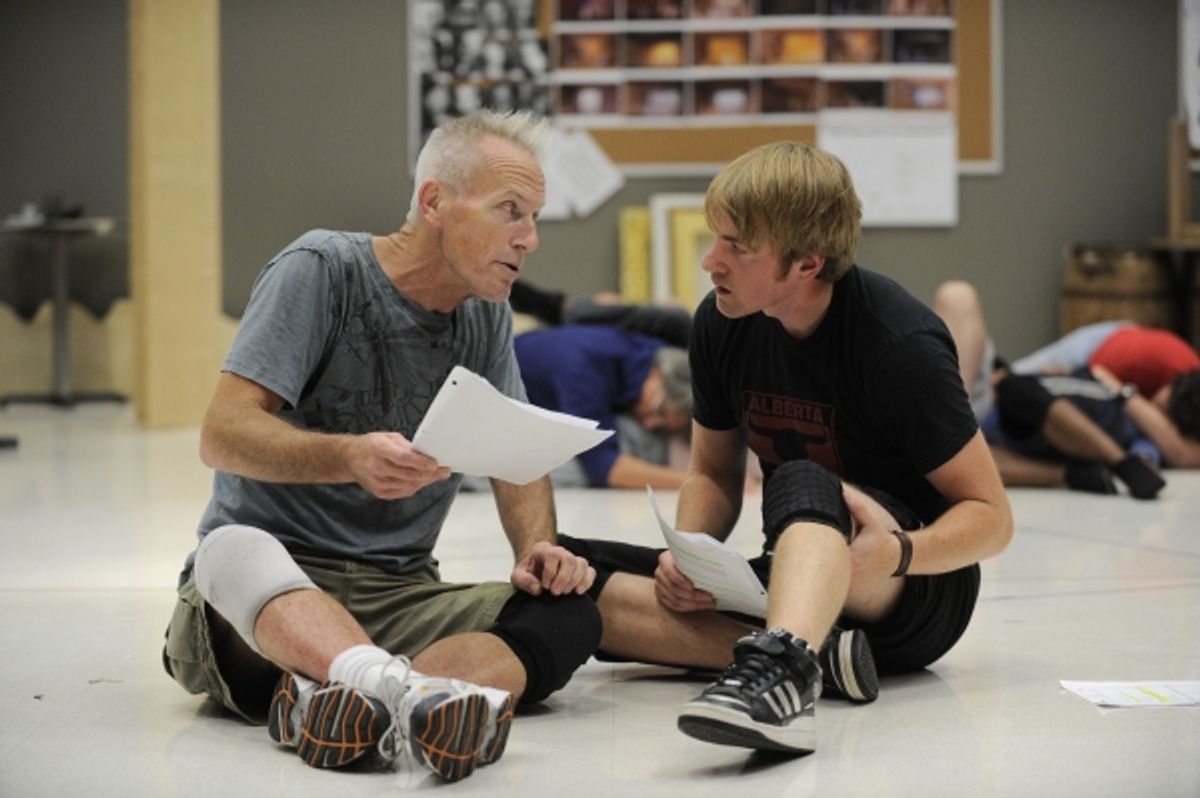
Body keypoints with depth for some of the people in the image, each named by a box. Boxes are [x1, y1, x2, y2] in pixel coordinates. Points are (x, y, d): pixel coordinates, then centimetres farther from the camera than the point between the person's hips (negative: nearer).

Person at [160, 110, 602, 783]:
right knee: (235, 549, -37)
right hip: (269, 582, -4)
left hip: (400, 597, 5)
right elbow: (223, 434, -15)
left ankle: (335, 702, -46)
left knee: (568, 611, -22)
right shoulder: (322, 269, -7)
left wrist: (538, 549, -10)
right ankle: (399, 687, -63)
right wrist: (351, 457, -34)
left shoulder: (486, 316, 10)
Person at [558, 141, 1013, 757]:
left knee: (802, 485, -39)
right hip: (795, 581, 6)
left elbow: (991, 515, -14)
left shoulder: (898, 342, -16)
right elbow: (713, 473, 12)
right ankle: (813, 654, -30)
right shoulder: (721, 324, 0)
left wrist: (899, 553, -35)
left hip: (919, 592, -6)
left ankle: (779, 670, -67)